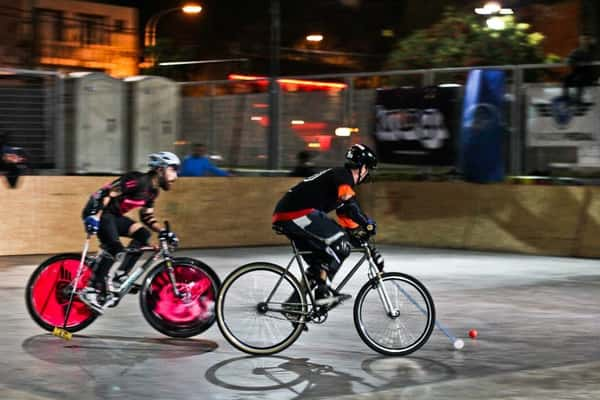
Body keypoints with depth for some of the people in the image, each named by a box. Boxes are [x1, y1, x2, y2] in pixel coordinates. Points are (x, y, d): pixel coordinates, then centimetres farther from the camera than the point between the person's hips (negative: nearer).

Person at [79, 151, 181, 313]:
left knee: (142, 234, -1)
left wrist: (163, 232, 2)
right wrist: (94, 217, -33)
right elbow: (108, 192, -27)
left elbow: (147, 217, 16)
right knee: (114, 248, -24)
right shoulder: (139, 181, -21)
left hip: (113, 215, 10)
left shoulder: (152, 190, 9)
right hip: (98, 212, -10)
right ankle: (91, 290, -19)